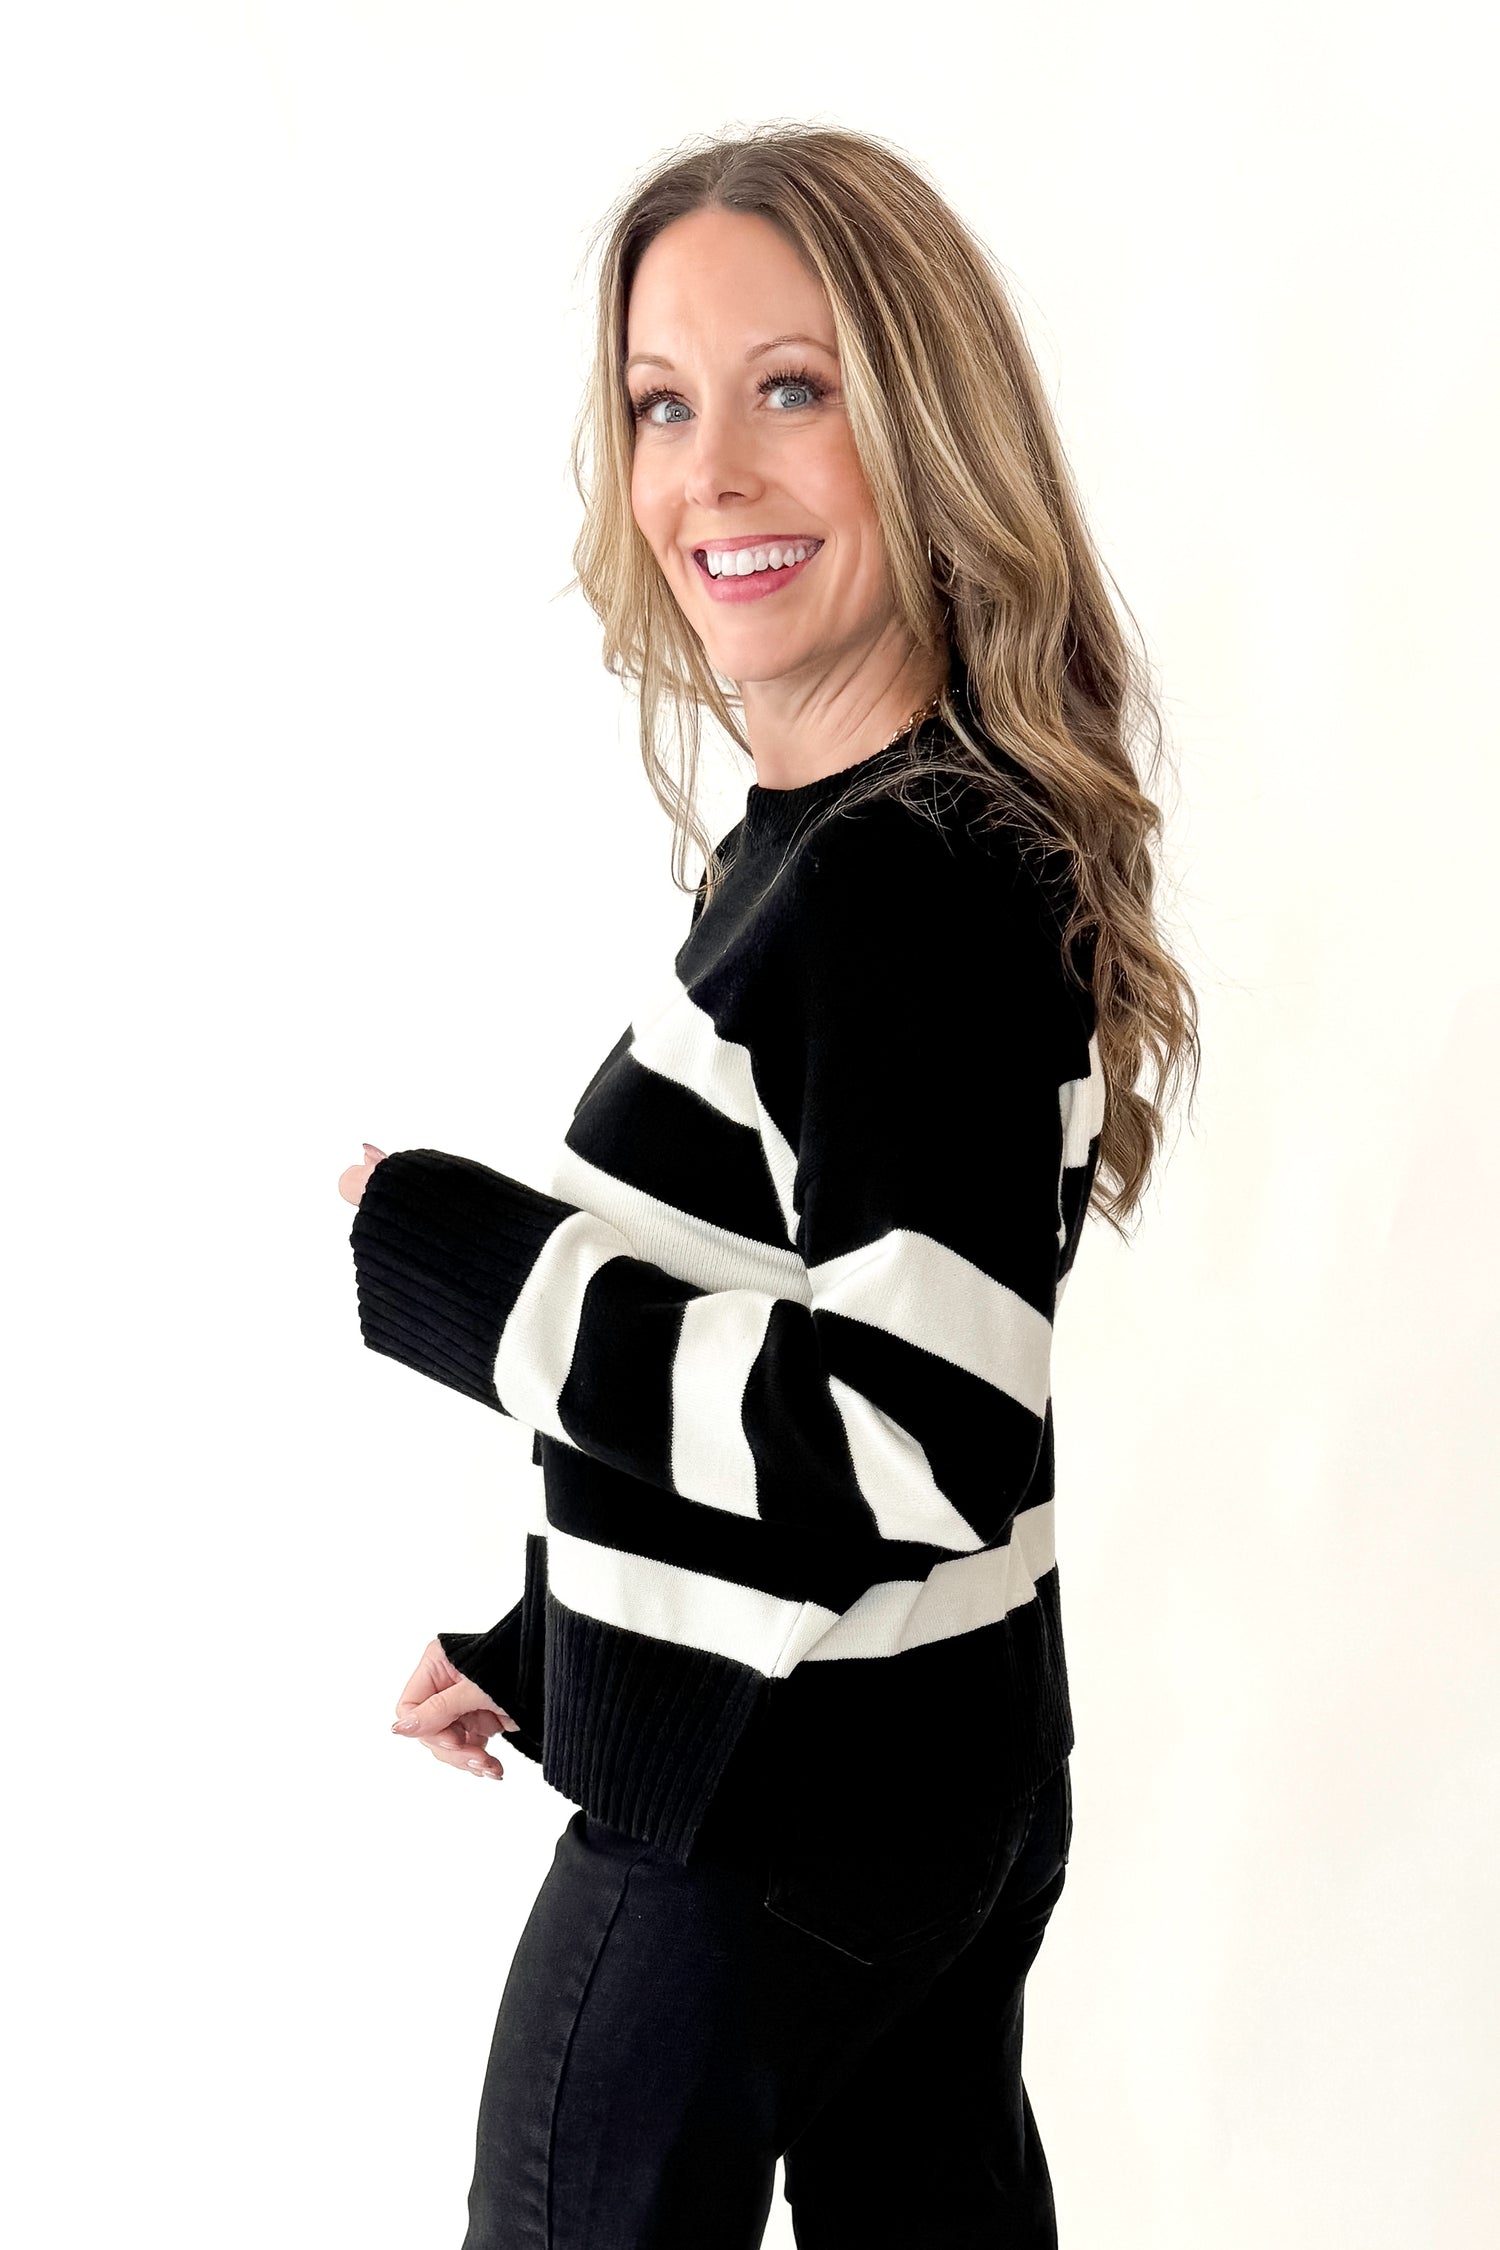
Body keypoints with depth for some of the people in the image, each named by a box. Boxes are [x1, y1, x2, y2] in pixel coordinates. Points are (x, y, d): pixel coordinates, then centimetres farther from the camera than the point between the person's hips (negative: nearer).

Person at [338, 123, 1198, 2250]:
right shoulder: (845, 837, 5)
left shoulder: (914, 886, -24)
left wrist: (461, 1269, -21)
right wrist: (544, 1641, 18)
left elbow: (927, 1436, -29)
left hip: (761, 1819, -9)